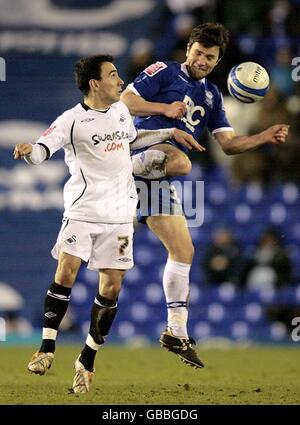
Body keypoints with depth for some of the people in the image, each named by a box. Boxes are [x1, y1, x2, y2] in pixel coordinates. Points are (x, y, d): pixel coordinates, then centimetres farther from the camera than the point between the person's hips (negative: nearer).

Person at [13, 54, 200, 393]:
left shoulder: (121, 110, 12)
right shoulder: (73, 120, -9)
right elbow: (41, 151, -20)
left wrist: (170, 133, 32)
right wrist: (27, 151, -42)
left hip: (119, 215, 5)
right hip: (82, 210, -5)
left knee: (111, 288, 1)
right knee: (65, 273, -19)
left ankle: (87, 361, 12)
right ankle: (47, 349, -11)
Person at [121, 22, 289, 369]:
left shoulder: (211, 95, 22)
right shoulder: (164, 72, 4)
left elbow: (227, 143, 18)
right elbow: (125, 101, -3)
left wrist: (264, 138, 4)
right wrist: (165, 109, -12)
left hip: (157, 177, 7)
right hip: (141, 148, -7)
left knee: (183, 250, 3)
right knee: (181, 161, -40)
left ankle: (176, 333, 10)